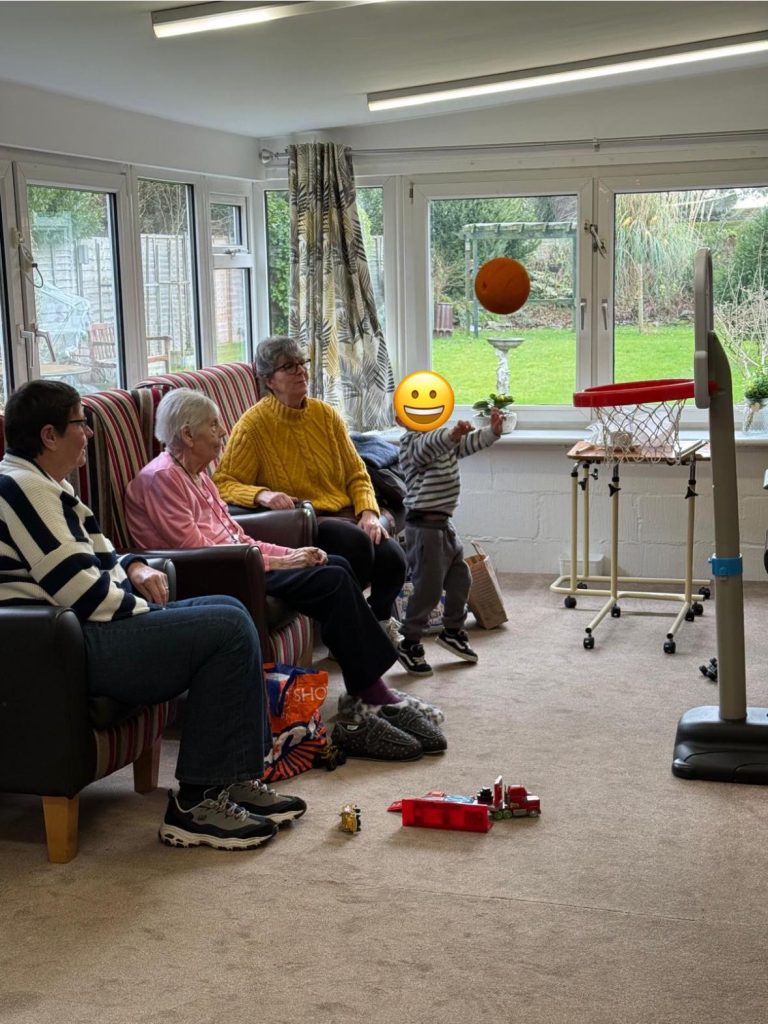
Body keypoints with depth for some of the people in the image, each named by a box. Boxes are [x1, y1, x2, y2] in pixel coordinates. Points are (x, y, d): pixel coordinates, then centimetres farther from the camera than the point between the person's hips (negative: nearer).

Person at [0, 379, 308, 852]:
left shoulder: (48, 484, 18)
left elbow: (97, 557, 26)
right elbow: (81, 592, -21)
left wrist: (134, 567, 4)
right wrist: (151, 614, -8)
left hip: (91, 625, 12)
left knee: (229, 611, 11)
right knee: (229, 630, -17)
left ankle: (238, 779, 7)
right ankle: (195, 803, -12)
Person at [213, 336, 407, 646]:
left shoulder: (325, 414, 11)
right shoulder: (253, 425, -5)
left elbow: (356, 473, 13)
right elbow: (224, 483, -8)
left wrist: (369, 512, -6)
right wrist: (262, 494, -28)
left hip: (344, 513, 5)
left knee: (393, 558, -22)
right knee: (355, 542, -34)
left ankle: (380, 617, 12)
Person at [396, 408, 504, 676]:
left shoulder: (447, 440, 14)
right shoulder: (412, 443, -16)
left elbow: (470, 443, 15)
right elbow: (431, 444, -37)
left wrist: (492, 431, -5)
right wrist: (453, 434, -57)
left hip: (444, 524, 10)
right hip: (425, 526, -10)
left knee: (460, 579, 19)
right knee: (428, 587, -5)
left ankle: (452, 631, 37)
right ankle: (409, 645, 8)